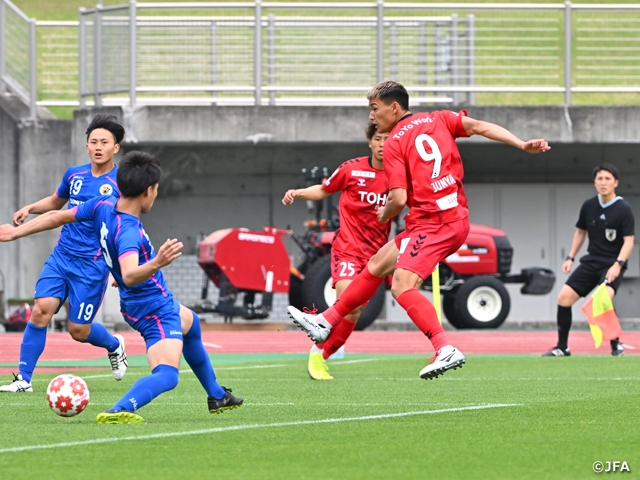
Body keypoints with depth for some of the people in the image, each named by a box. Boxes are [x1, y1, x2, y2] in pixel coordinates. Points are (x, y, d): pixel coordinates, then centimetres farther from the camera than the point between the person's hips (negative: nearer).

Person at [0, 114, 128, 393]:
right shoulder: (74, 175, 7)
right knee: (41, 310, -13)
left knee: (78, 329, -1)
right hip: (61, 255, 4)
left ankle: (114, 346, 32)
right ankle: (23, 379, -8)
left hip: (92, 264, -4)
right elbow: (56, 202, 27)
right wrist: (29, 209, 8)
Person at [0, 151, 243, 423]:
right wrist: (157, 263, -67)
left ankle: (216, 396, 54)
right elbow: (129, 276, -50)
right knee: (166, 375, -25)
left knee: (191, 324, 37)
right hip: (155, 310, -11)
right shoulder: (128, 231, -33)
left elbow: (57, 217, 3)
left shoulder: (102, 207, -9)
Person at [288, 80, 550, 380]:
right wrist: (522, 145, -4)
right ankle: (326, 322, 29)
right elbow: (480, 127, 2)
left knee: (402, 288, -19)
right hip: (457, 218, 9)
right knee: (377, 265, 19)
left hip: (432, 224, -9)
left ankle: (445, 349, -32)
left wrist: (384, 215, 9)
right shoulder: (438, 119, 14)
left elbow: (399, 199, -13)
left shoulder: (394, 144, -6)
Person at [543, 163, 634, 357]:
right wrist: (570, 257, 10)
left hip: (612, 265, -5)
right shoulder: (589, 206, 3)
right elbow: (581, 232, 17)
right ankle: (562, 347, 9)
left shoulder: (623, 209, -11)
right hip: (591, 261, 6)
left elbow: (629, 241, -14)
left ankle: (616, 345, -10)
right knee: (564, 297, -4)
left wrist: (618, 264, -27)